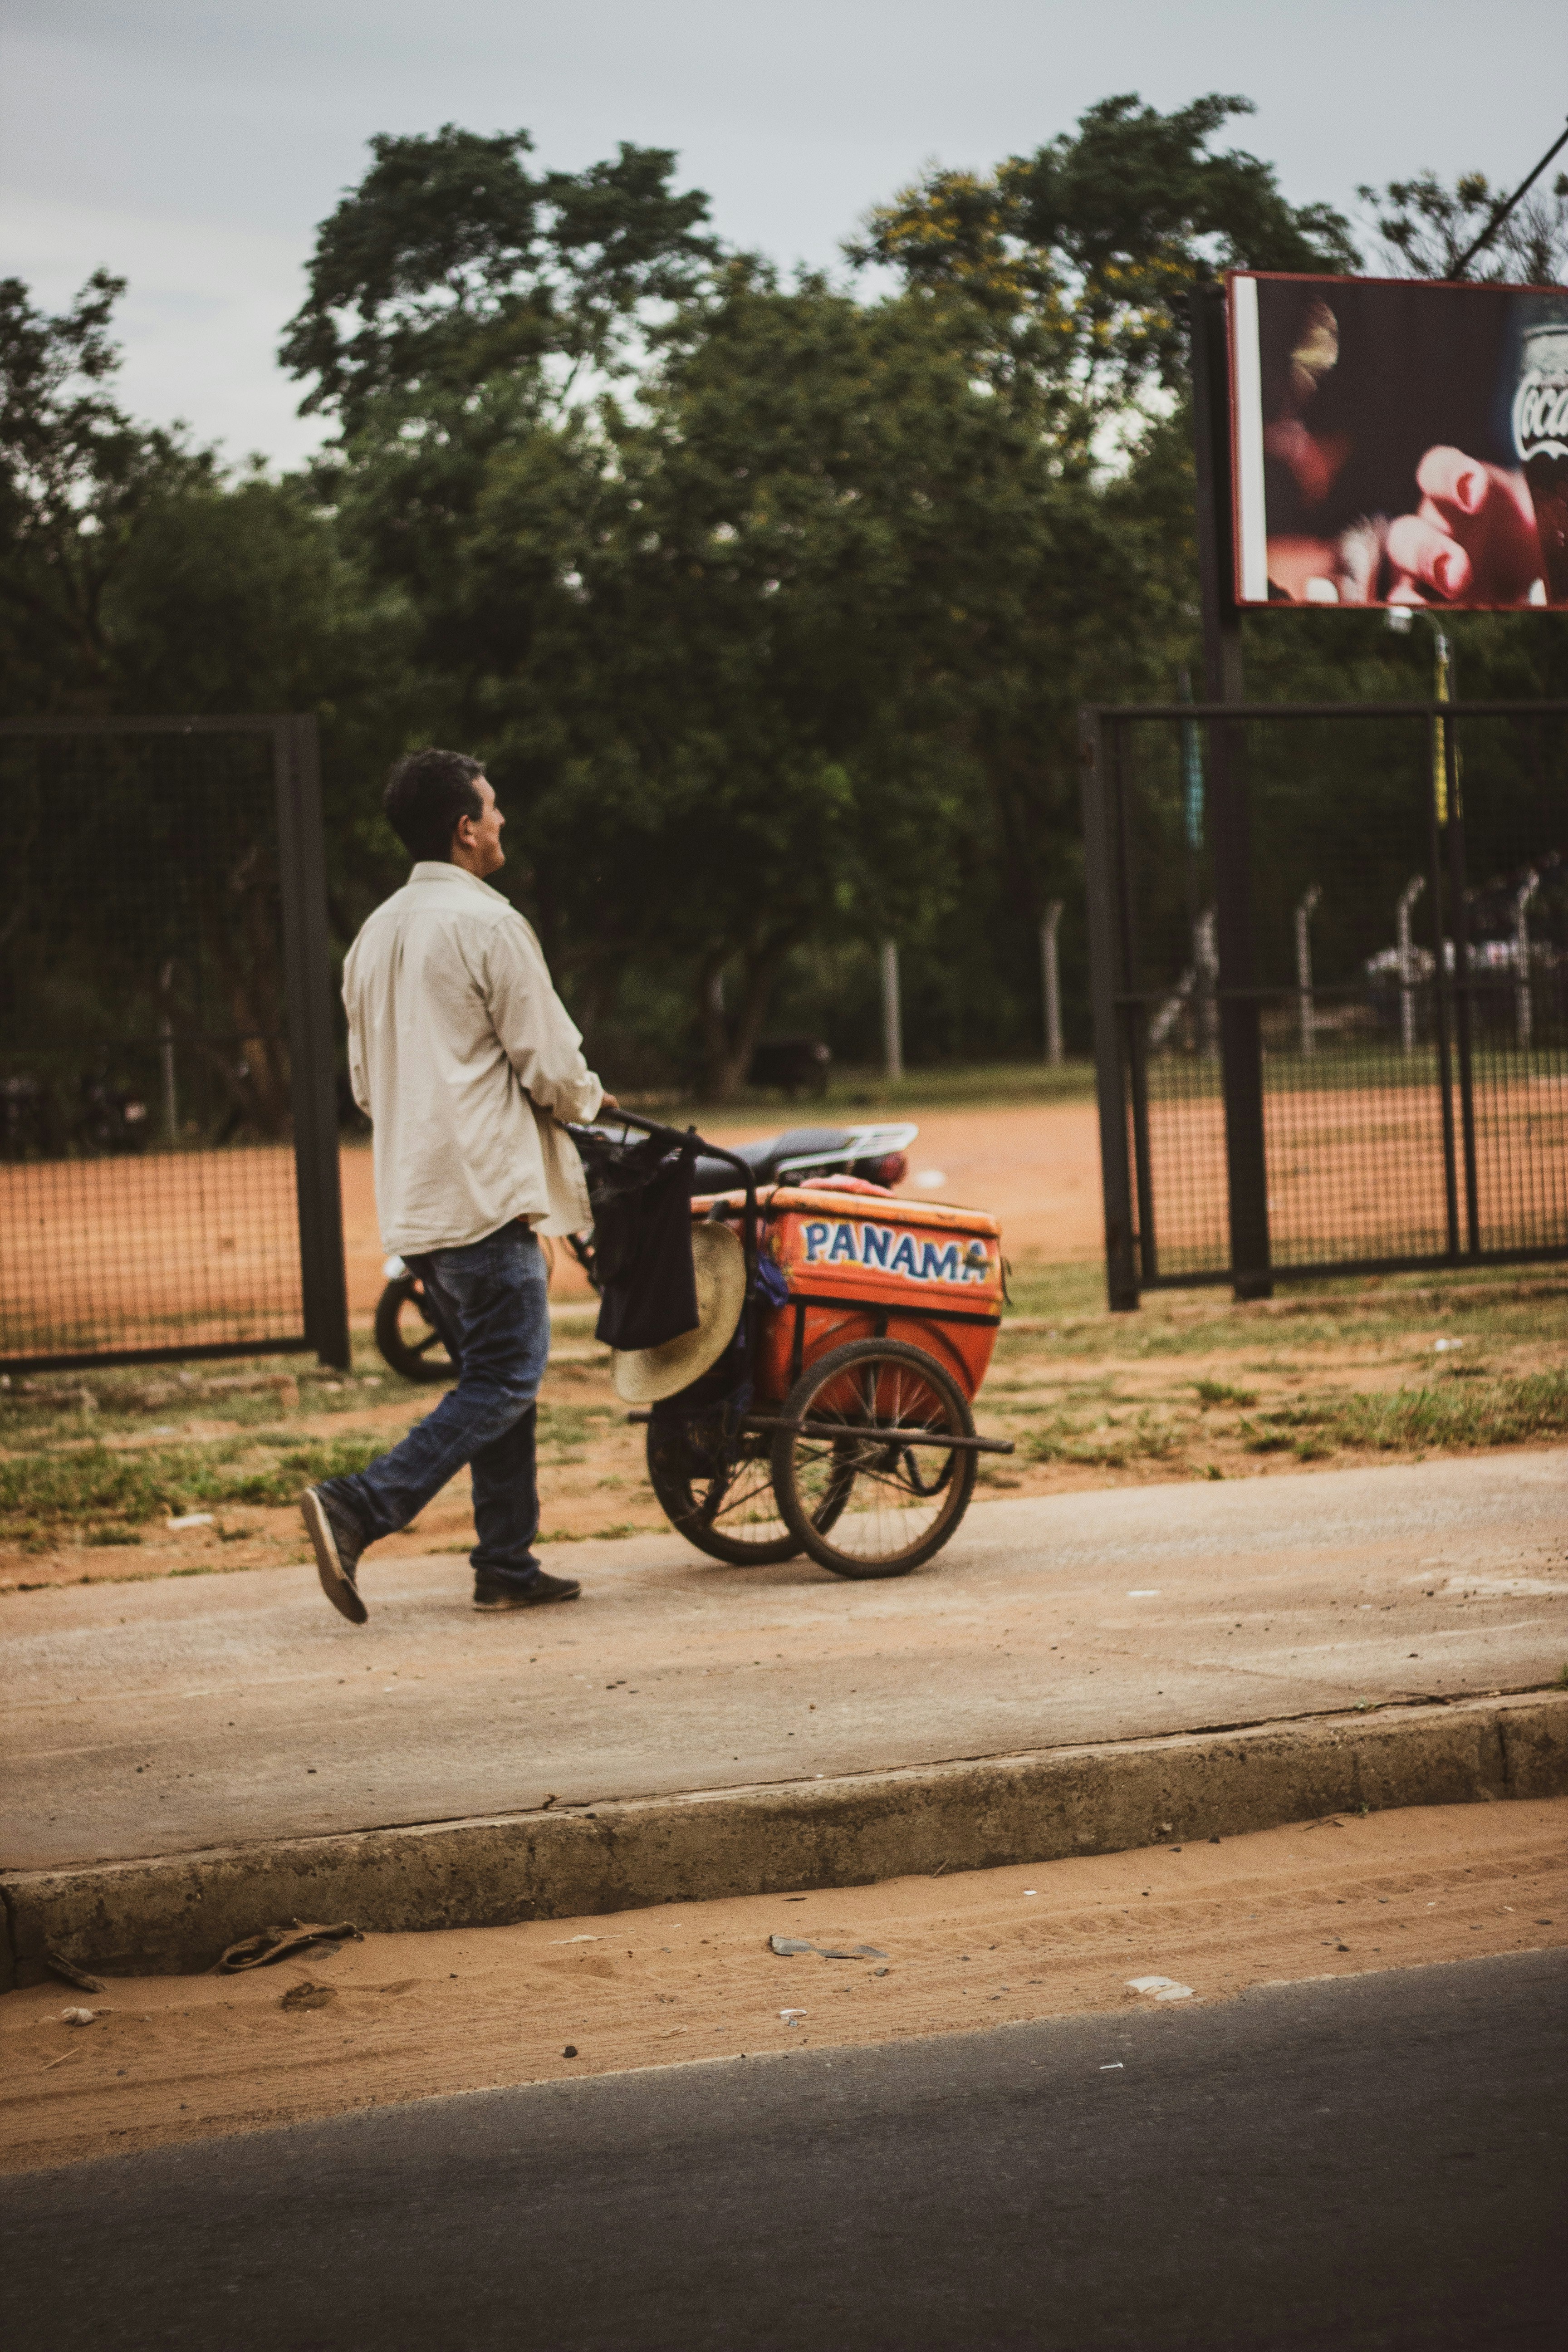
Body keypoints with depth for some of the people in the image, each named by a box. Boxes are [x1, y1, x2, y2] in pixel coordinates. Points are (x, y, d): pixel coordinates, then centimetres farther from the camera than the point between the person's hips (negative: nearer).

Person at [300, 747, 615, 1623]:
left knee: (494, 1377, 14)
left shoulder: (377, 935, 14)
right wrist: (592, 1099, 10)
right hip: (486, 1190, -9)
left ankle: (509, 1565, 14)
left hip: (412, 1199, 9)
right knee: (506, 1381, -6)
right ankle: (358, 1509, -17)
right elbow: (551, 1067, -10)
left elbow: (366, 1081, 19)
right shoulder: (488, 925, -11)